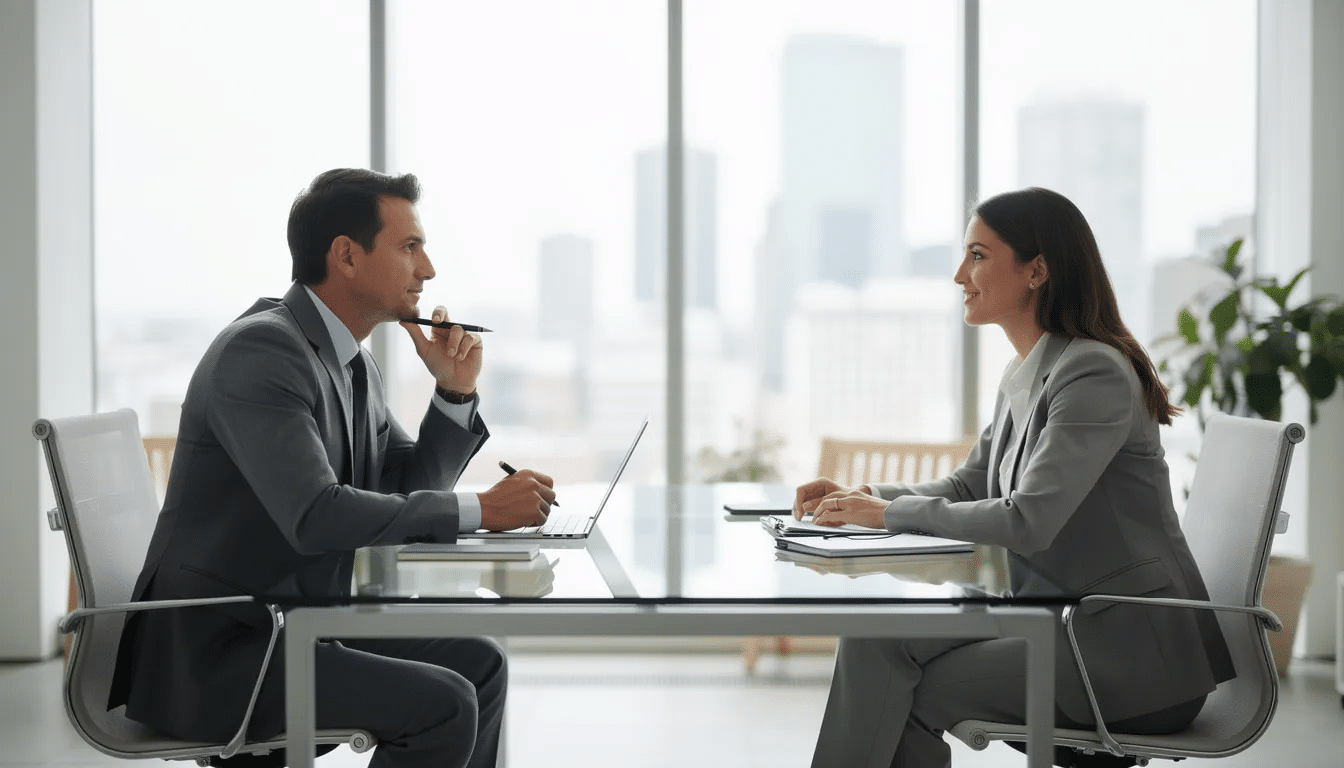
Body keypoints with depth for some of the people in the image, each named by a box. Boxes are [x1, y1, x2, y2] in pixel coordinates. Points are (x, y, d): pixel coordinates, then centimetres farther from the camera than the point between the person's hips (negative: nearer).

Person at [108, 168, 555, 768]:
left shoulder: (353, 363, 11)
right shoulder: (261, 350, -19)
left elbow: (405, 493, 16)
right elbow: (314, 514, -29)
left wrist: (455, 393, 1)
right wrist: (480, 509, -24)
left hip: (291, 629, 10)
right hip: (211, 654, -10)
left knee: (477, 663, 10)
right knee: (443, 706, -19)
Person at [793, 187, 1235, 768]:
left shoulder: (1095, 374, -19)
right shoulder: (1025, 374, 11)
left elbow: (1029, 521, -26)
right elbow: (968, 487, 19)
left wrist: (892, 513, -17)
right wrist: (862, 497, 3)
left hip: (1135, 651, -8)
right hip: (1060, 618, 8)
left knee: (917, 692, -13)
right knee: (875, 638, -8)